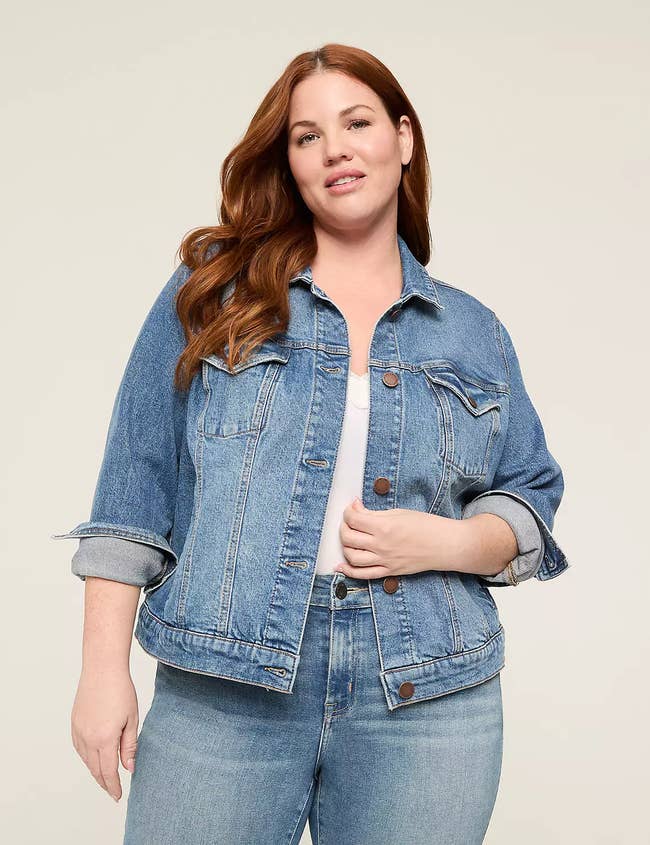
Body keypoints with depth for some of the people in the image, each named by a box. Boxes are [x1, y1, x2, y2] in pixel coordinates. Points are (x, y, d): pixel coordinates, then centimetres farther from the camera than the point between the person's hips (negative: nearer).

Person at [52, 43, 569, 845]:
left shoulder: (472, 330, 10)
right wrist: (105, 671, -4)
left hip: (427, 700, 2)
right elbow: (135, 485, 1)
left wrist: (449, 542, -9)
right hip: (222, 693, -1)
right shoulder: (214, 291, 4)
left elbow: (530, 504, 13)